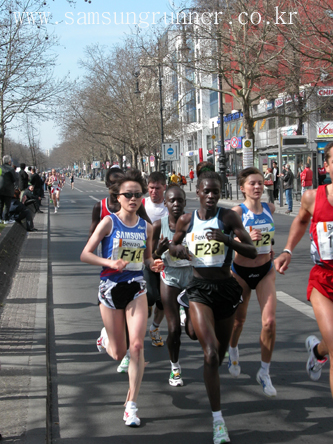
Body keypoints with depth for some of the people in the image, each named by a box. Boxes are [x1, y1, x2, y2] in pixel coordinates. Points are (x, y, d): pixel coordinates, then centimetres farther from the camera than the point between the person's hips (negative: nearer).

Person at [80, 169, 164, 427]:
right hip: (111, 287, -2)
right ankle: (106, 337, 46)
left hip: (136, 288, 2)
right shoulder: (109, 222, -8)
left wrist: (154, 265, -6)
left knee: (137, 346, -11)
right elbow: (85, 254, -9)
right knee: (118, 354, 7)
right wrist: (109, 263, -24)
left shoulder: (146, 227, 3)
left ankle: (131, 405, 1)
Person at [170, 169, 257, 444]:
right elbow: (173, 247, 17)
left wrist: (228, 239, -26)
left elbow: (252, 252, -10)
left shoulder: (229, 217, -6)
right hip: (200, 290, -1)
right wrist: (180, 250, -7)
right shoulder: (186, 221, 0)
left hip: (226, 288, 1)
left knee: (220, 353, 16)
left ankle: (211, 383, 51)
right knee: (211, 353, -16)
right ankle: (218, 421, -11)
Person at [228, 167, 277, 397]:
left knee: (269, 321, -10)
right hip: (241, 271, -2)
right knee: (239, 319, 14)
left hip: (265, 270, 3)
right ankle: (233, 350, 47)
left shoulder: (270, 208, 0)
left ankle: (265, 372, 5)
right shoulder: (237, 212, -14)